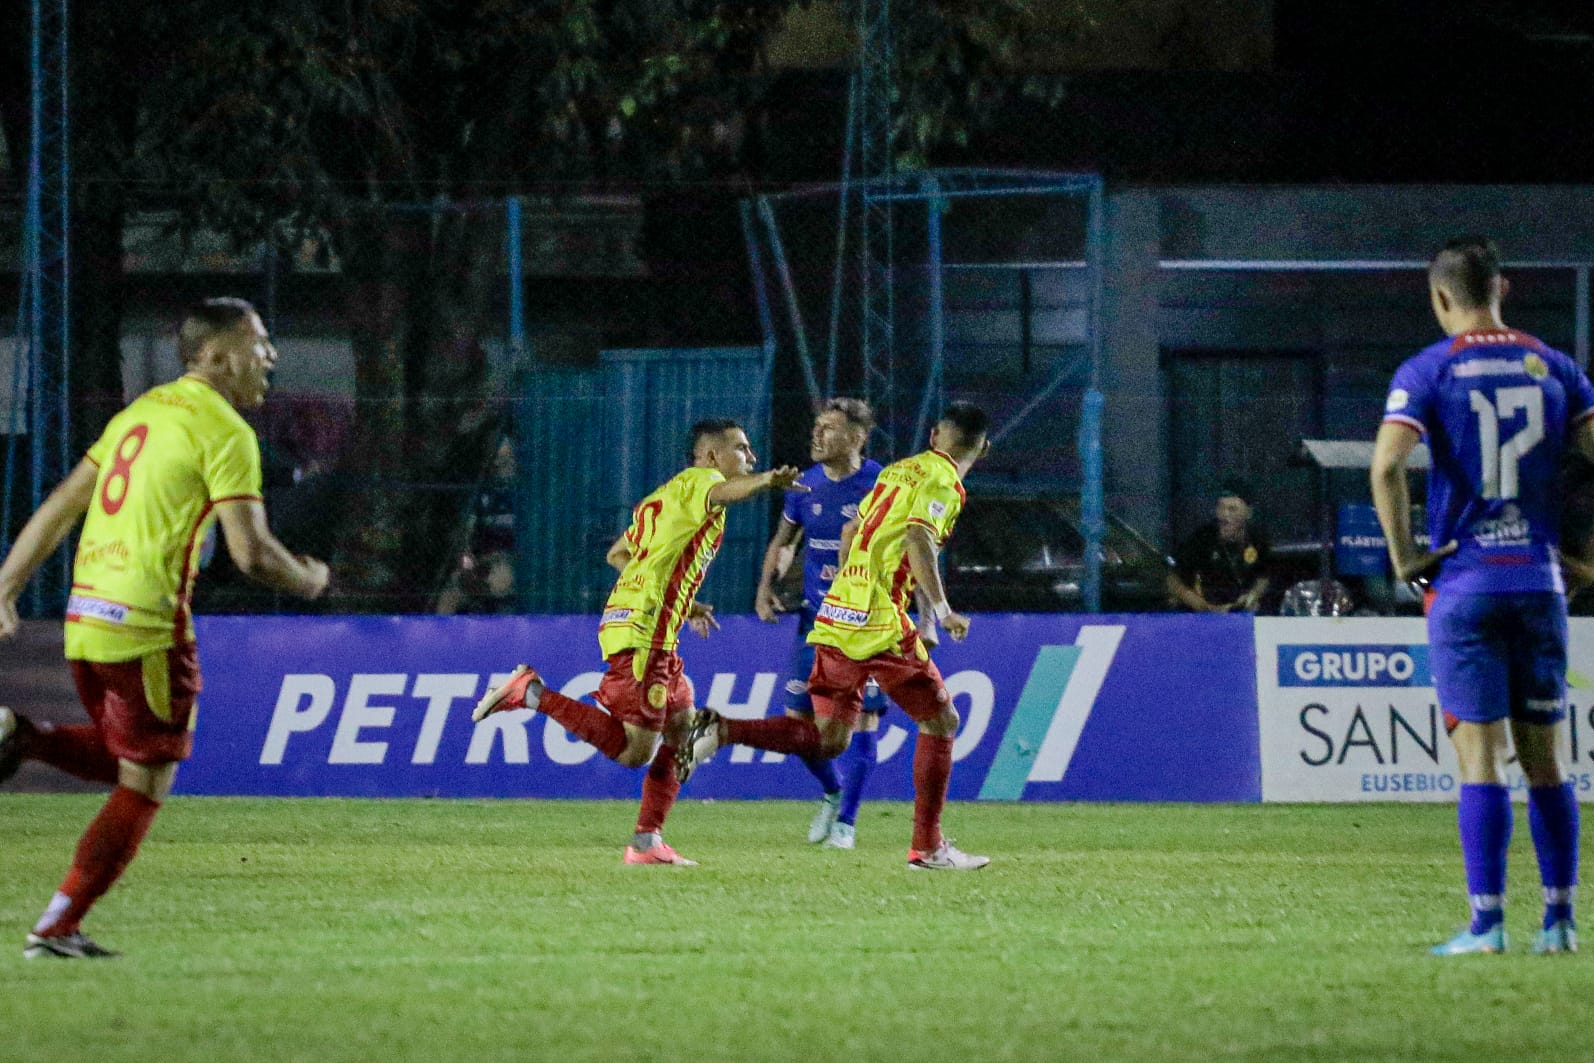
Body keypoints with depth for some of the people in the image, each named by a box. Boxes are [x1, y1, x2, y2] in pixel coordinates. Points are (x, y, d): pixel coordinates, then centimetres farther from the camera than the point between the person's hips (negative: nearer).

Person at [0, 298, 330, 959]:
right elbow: (251, 552, -15)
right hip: (148, 625, -8)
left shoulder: (142, 412, 17)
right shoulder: (224, 431, -8)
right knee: (145, 783, 4)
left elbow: (58, 509, 16)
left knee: (130, 761, 23)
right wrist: (307, 580, 5)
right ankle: (57, 929, 2)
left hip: (86, 617, 8)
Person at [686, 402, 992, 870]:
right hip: (882, 625, -8)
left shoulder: (898, 470, 20)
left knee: (828, 738, 10)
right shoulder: (943, 483, -5)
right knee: (940, 719, 4)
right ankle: (927, 846, 2)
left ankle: (720, 730, -5)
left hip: (836, 616, 8)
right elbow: (918, 538, -22)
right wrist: (941, 609, -26)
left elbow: (850, 533, 28)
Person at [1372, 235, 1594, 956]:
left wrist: (1403, 555, -7)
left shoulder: (1429, 370, -3)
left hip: (1465, 580, -3)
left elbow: (1387, 464, -17)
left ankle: (1487, 923, -8)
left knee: (1480, 757, -4)